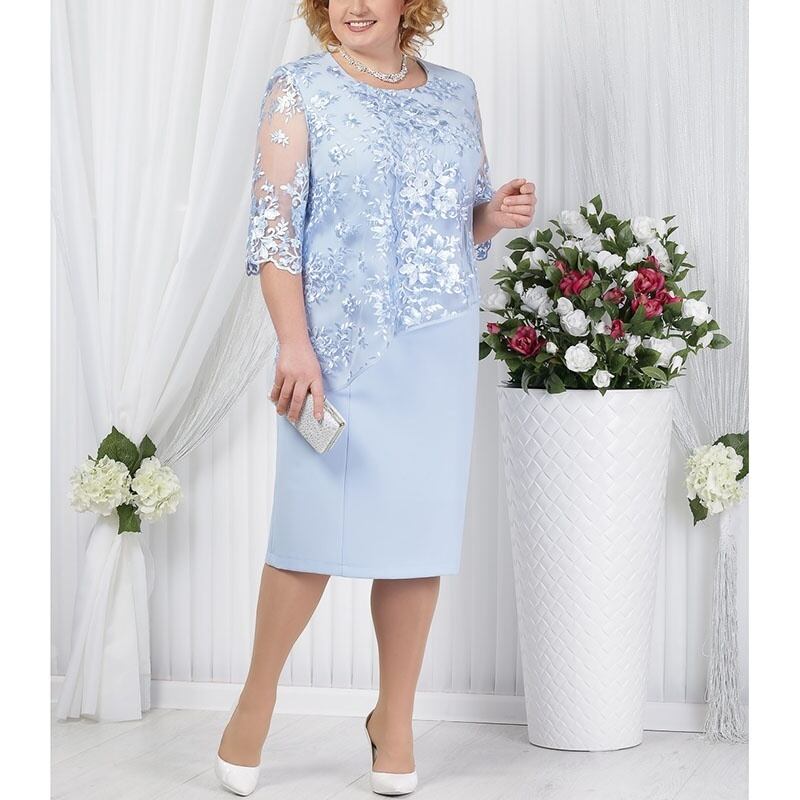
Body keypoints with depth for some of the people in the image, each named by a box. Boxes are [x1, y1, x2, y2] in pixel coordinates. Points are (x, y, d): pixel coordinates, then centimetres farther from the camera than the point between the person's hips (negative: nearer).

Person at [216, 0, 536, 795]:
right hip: (340, 346, -4)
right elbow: (274, 227, -7)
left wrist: (497, 214, -5)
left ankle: (395, 716, 20)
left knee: (420, 528, 6)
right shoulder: (300, 89, 0)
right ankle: (256, 699, 19)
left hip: (440, 350, 4)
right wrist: (294, 345, -16)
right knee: (314, 527, -2)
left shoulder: (455, 92, 12)